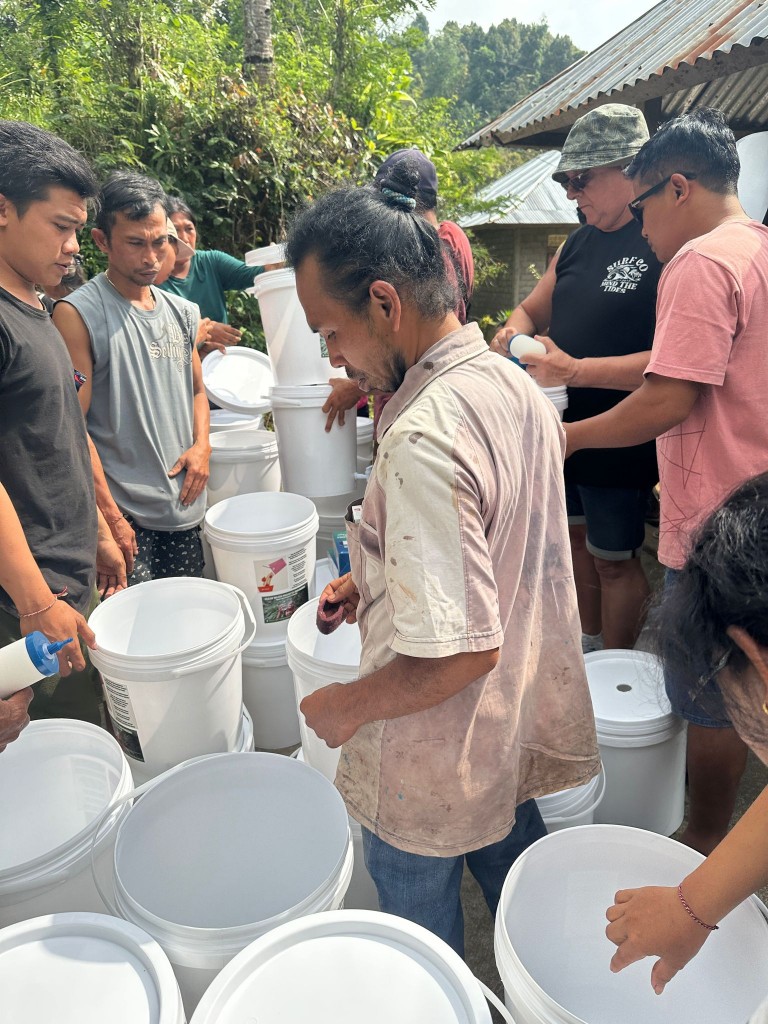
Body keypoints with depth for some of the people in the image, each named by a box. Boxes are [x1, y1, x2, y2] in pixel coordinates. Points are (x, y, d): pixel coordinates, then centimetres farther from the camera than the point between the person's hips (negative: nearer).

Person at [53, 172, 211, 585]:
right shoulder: (77, 315, -8)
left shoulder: (182, 312, 11)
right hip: (124, 514, -5)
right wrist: (108, 515, -14)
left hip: (186, 509, 6)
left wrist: (201, 445, 2)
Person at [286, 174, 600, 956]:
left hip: (435, 765, -8)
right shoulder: (516, 385, -3)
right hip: (519, 725, 9)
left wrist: (349, 706, -16)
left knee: (423, 940, 20)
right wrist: (375, 581, 6)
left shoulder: (423, 441, -33)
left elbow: (461, 651, -32)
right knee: (514, 864, 31)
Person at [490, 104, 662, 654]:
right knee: (577, 535, 19)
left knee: (614, 559, 6)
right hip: (562, 425, 8)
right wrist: (514, 332, -4)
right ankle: (590, 643, 40)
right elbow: (533, 308, 20)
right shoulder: (579, 243, 10)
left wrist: (576, 370, -31)